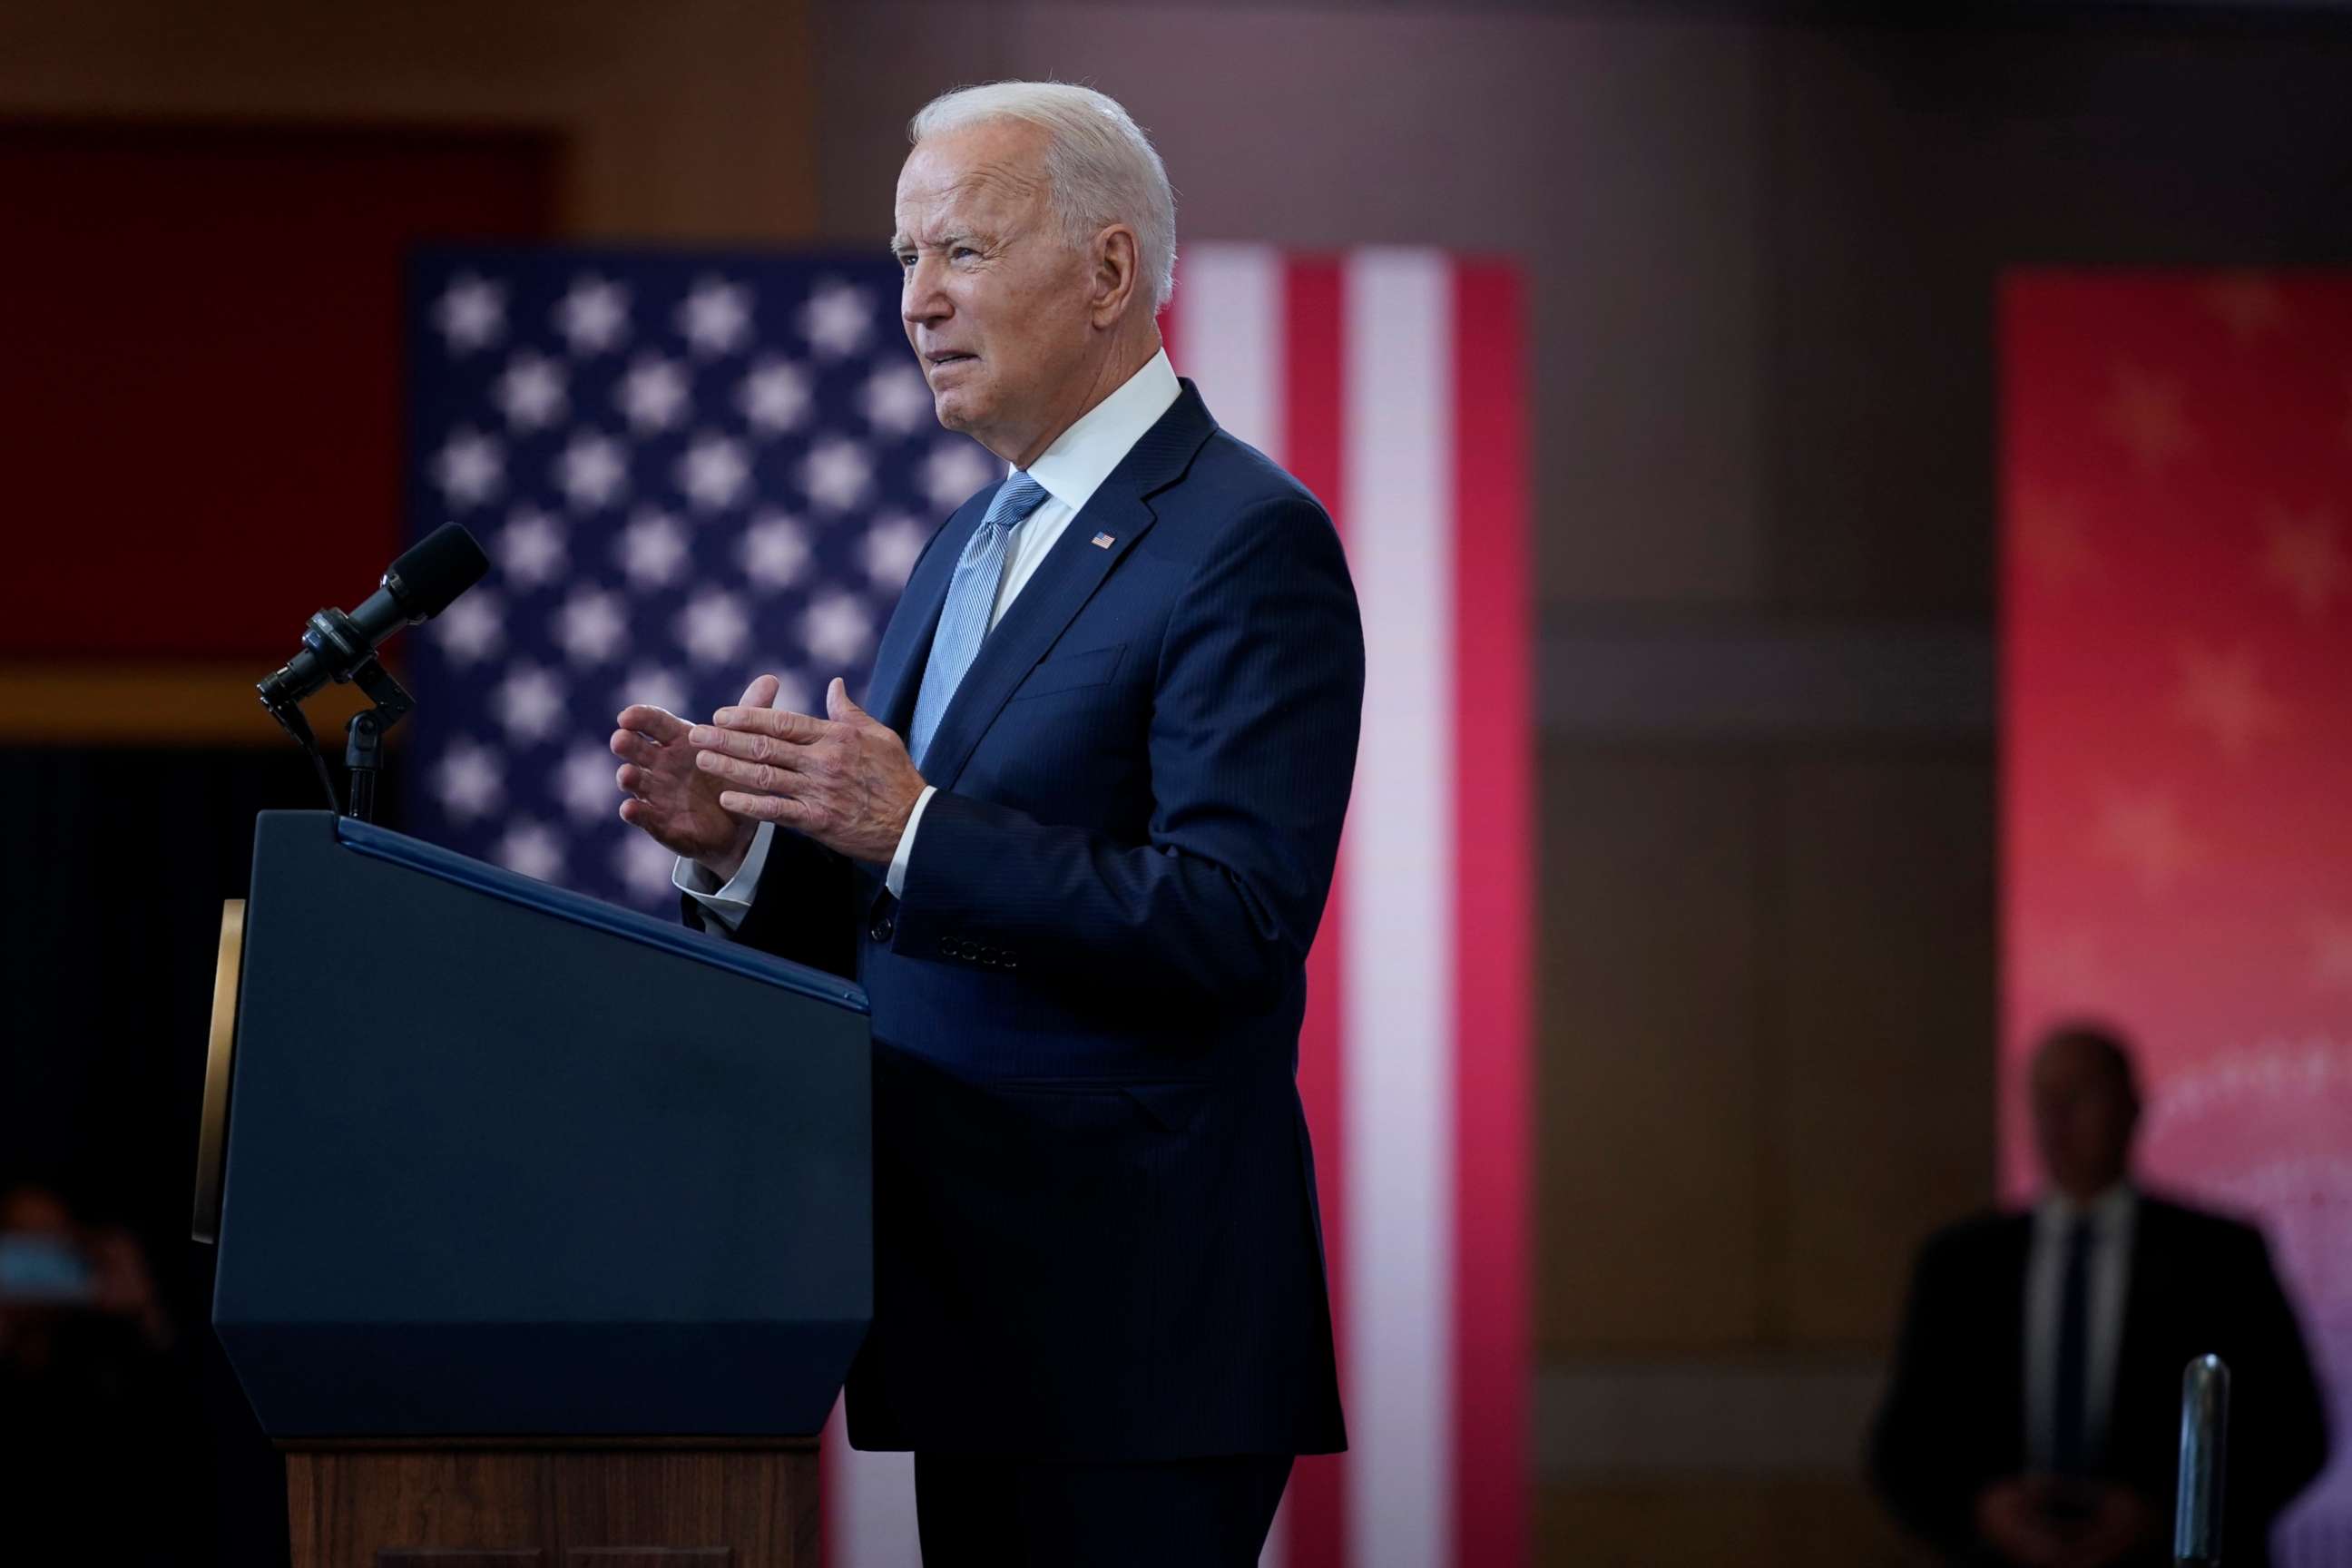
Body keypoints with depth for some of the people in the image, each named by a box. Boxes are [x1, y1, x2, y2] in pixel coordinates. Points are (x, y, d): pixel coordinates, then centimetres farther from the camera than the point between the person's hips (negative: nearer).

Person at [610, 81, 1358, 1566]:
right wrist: (742, 846, -1)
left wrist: (914, 827, -25)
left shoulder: (1246, 542, -11)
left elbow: (1236, 922, -21)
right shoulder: (975, 543, 18)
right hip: (967, 1302, 9)